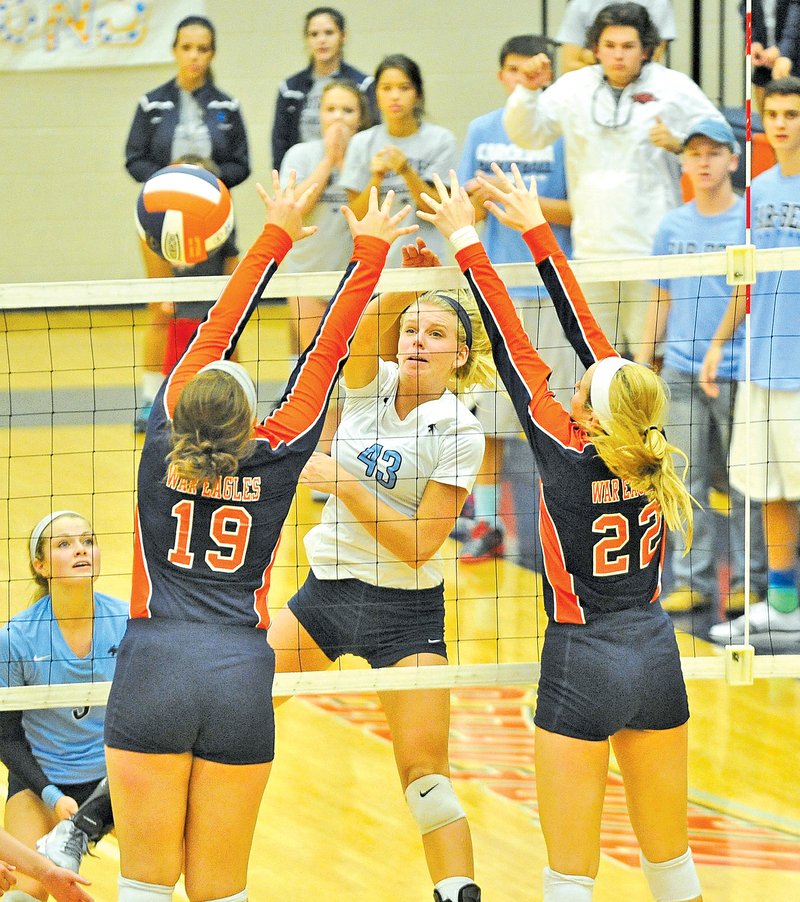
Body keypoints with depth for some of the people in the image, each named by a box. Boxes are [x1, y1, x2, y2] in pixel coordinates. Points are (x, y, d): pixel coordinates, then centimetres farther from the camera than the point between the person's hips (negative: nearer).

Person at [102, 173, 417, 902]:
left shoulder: (165, 449, 1)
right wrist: (368, 253, 17)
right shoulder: (277, 460, 0)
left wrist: (277, 237, 23)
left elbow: (214, 334, 12)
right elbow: (327, 355, 8)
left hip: (153, 670, 0)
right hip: (241, 678, 0)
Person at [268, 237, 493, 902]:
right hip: (327, 591, 4)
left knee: (424, 768, -11)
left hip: (405, 612, -4)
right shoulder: (371, 383, 0)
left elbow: (417, 545, -16)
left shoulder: (459, 433, -11)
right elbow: (365, 332, -24)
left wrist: (342, 483, -18)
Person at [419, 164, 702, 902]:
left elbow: (515, 351, -9)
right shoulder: (648, 455, -3)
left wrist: (468, 243, 0)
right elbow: (587, 331, 3)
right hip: (657, 655, 6)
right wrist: (537, 231, 11)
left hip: (583, 664, -5)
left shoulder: (569, 459, -16)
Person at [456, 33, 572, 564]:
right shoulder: (482, 132, 9)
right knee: (488, 411, 5)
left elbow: (578, 211, -6)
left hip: (551, 288, -3)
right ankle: (486, 525, 12)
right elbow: (467, 213, 9)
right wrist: (479, 198, -13)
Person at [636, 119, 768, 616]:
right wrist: (642, 363, 14)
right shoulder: (673, 226, 9)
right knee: (690, 480, 5)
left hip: (738, 372, -4)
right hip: (682, 370, 4)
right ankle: (693, 579, 10)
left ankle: (750, 580, 9)